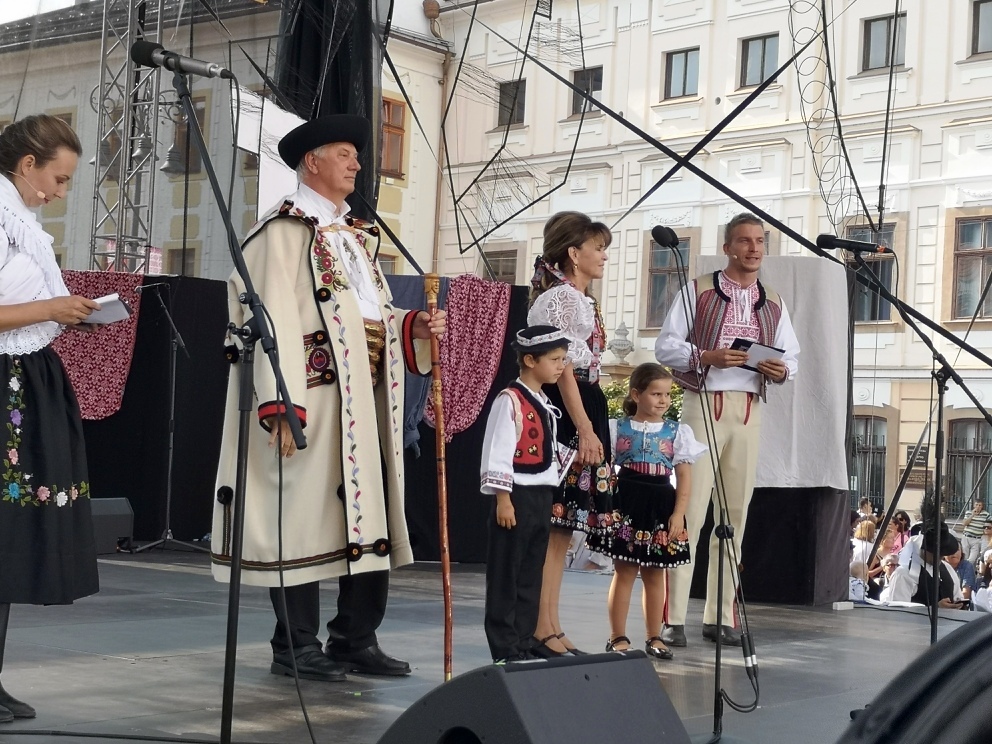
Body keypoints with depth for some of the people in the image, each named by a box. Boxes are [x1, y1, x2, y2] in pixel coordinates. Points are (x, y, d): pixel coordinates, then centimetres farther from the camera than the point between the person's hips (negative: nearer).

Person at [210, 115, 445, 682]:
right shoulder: (284, 231, -5)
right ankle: (296, 647, 7)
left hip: (366, 401, 8)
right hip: (314, 398, -8)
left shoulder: (354, 235, 21)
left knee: (372, 519, 8)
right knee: (304, 515, -3)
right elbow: (275, 321, -14)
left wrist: (415, 325, 3)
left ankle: (356, 640, 17)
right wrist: (282, 407, -23)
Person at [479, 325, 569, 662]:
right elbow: (497, 453, -15)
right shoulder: (510, 401, -12)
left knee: (531, 577, 11)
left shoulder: (545, 406, 15)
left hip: (542, 497, 8)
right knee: (506, 578, 0)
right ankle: (505, 650, 4)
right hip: (517, 496, -8)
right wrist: (503, 499, -18)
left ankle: (523, 645, 18)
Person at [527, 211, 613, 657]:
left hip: (583, 411, 11)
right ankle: (543, 630, -8)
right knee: (553, 523, -9)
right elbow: (564, 368, -16)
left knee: (562, 525, 10)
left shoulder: (580, 300, 21)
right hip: (565, 417, -11)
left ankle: (551, 628, 13)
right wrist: (585, 430, -20)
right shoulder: (560, 297, -10)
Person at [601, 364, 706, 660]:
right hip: (627, 504, -2)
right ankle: (618, 636, 7)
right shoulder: (619, 428, 2)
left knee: (655, 574, 10)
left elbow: (684, 476, 3)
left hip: (661, 505, 2)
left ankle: (654, 637, 18)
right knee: (625, 572, 1)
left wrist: (678, 513, -6)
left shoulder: (678, 431, 5)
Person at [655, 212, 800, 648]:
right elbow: (665, 346, -1)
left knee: (735, 513, 5)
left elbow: (792, 356, 16)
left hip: (748, 411, 5)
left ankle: (719, 616, 10)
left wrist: (781, 370, -7)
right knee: (689, 510, -10)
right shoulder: (698, 291, 4)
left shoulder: (773, 305, 17)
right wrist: (706, 357, -17)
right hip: (704, 404, -4)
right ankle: (673, 618, -9)